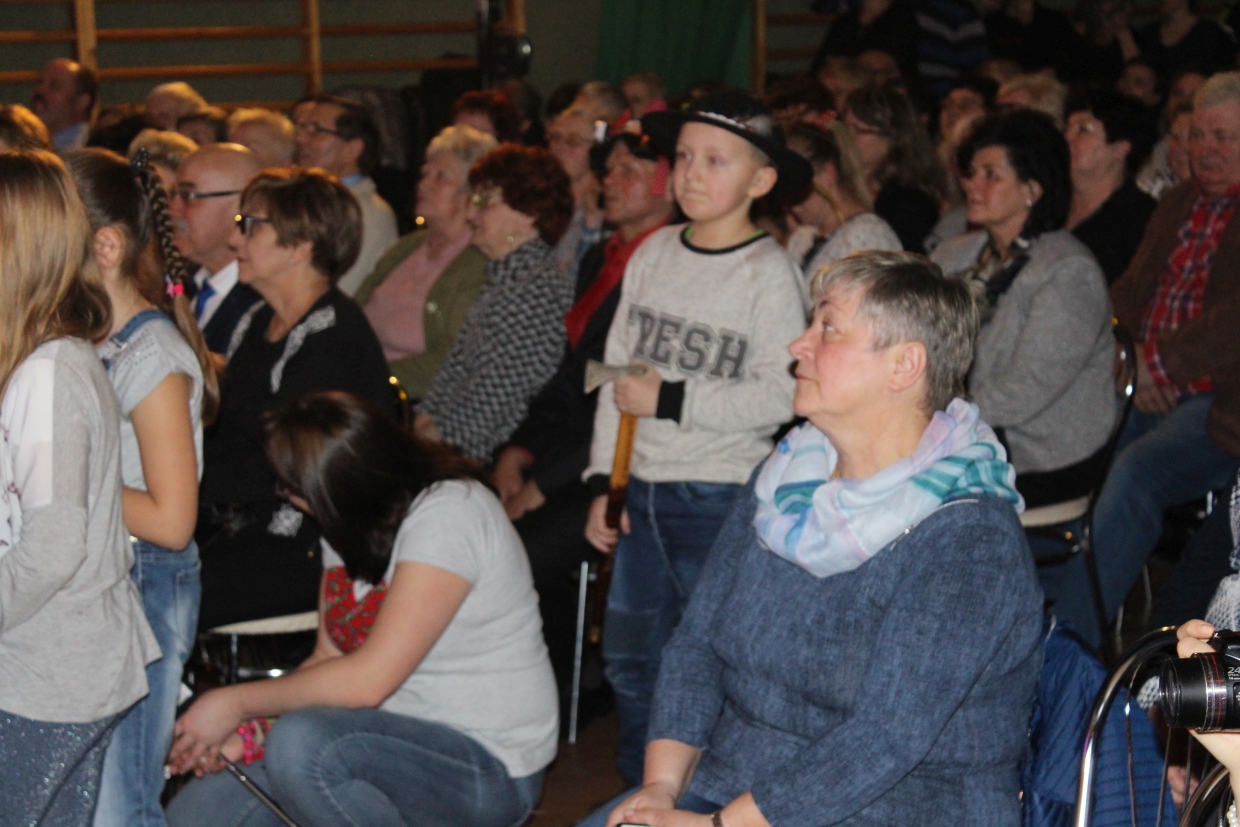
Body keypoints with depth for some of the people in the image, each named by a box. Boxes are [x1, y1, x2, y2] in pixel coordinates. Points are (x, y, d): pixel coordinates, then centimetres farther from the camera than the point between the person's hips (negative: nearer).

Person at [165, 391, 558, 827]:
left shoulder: (449, 513, -20)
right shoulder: (351, 522, 7)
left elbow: (368, 680, -25)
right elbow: (328, 659, 9)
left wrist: (237, 703, -15)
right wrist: (244, 728, -8)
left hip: (490, 768, -8)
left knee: (301, 743, -33)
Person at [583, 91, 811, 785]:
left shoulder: (771, 273, -10)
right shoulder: (655, 252, 7)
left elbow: (779, 395, -17)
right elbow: (616, 366, 11)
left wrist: (670, 400, -15)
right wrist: (603, 482, 9)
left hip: (722, 496, -6)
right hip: (645, 489, 6)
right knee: (629, 660, 14)